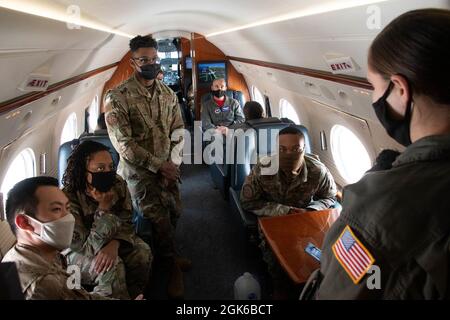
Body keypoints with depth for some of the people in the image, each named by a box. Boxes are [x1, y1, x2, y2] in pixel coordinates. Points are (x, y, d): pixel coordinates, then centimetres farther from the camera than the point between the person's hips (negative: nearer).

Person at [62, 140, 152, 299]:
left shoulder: (118, 184, -17)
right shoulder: (68, 198, -31)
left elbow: (126, 222, -12)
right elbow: (86, 247, -31)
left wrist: (114, 244, -34)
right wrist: (103, 210, -37)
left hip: (112, 241, 5)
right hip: (78, 251, -4)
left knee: (142, 253, -18)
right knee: (112, 267, -31)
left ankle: (133, 295, 6)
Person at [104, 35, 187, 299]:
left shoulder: (168, 94, 4)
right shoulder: (118, 97, -14)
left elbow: (179, 130, 5)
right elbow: (122, 142, -18)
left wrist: (172, 163, -10)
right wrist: (158, 165, -19)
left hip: (167, 166, 5)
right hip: (139, 170, -5)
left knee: (175, 212, 11)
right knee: (159, 218, -8)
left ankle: (165, 253, 39)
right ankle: (172, 263, 18)